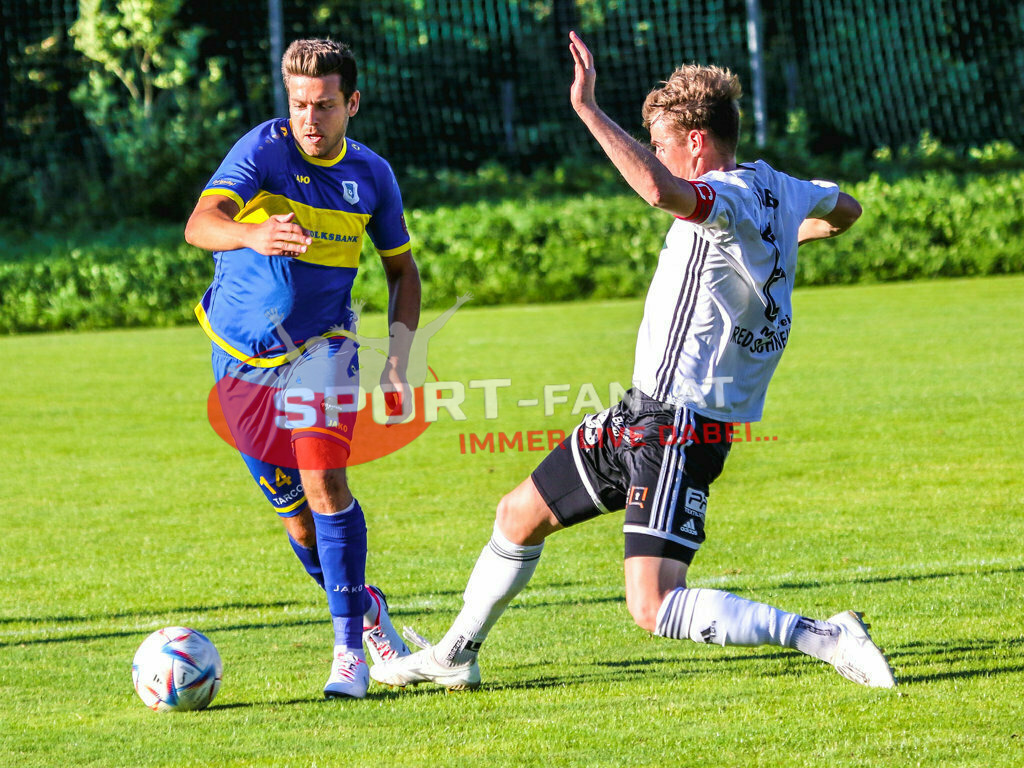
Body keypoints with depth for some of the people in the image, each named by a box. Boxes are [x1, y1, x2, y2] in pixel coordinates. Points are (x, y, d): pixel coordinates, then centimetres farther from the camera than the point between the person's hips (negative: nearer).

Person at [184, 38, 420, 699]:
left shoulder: (371, 175, -2)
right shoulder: (263, 150, -14)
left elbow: (402, 268, 13)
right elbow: (200, 224, -31)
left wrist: (400, 358, 0)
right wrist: (253, 235, -53)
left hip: (322, 346, 0)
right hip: (242, 355, 0)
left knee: (324, 478, -21)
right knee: (297, 516, 5)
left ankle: (350, 649, -18)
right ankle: (364, 607, 32)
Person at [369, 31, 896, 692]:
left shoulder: (728, 198, -21)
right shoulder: (777, 187, 7)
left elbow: (659, 189, -44)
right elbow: (845, 209, 28)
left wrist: (588, 108, -37)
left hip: (681, 431, -11)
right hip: (642, 413, 11)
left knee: (653, 606, -19)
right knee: (520, 515, 22)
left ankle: (822, 637, -16)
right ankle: (455, 655, 41)